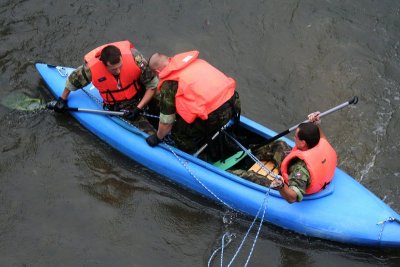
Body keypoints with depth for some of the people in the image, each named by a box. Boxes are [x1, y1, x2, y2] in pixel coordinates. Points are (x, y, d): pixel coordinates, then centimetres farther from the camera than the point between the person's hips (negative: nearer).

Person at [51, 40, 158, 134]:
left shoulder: (134, 57, -26)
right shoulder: (91, 69, -24)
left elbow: (152, 85, -16)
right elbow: (72, 79, 0)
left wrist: (138, 108, -22)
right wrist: (63, 99, 15)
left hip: (142, 96, 1)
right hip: (120, 107, -1)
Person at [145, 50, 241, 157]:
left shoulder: (168, 84, -1)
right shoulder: (194, 60, 18)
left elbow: (166, 122, 5)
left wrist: (157, 138, 25)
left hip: (215, 115, -8)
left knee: (179, 135, 14)